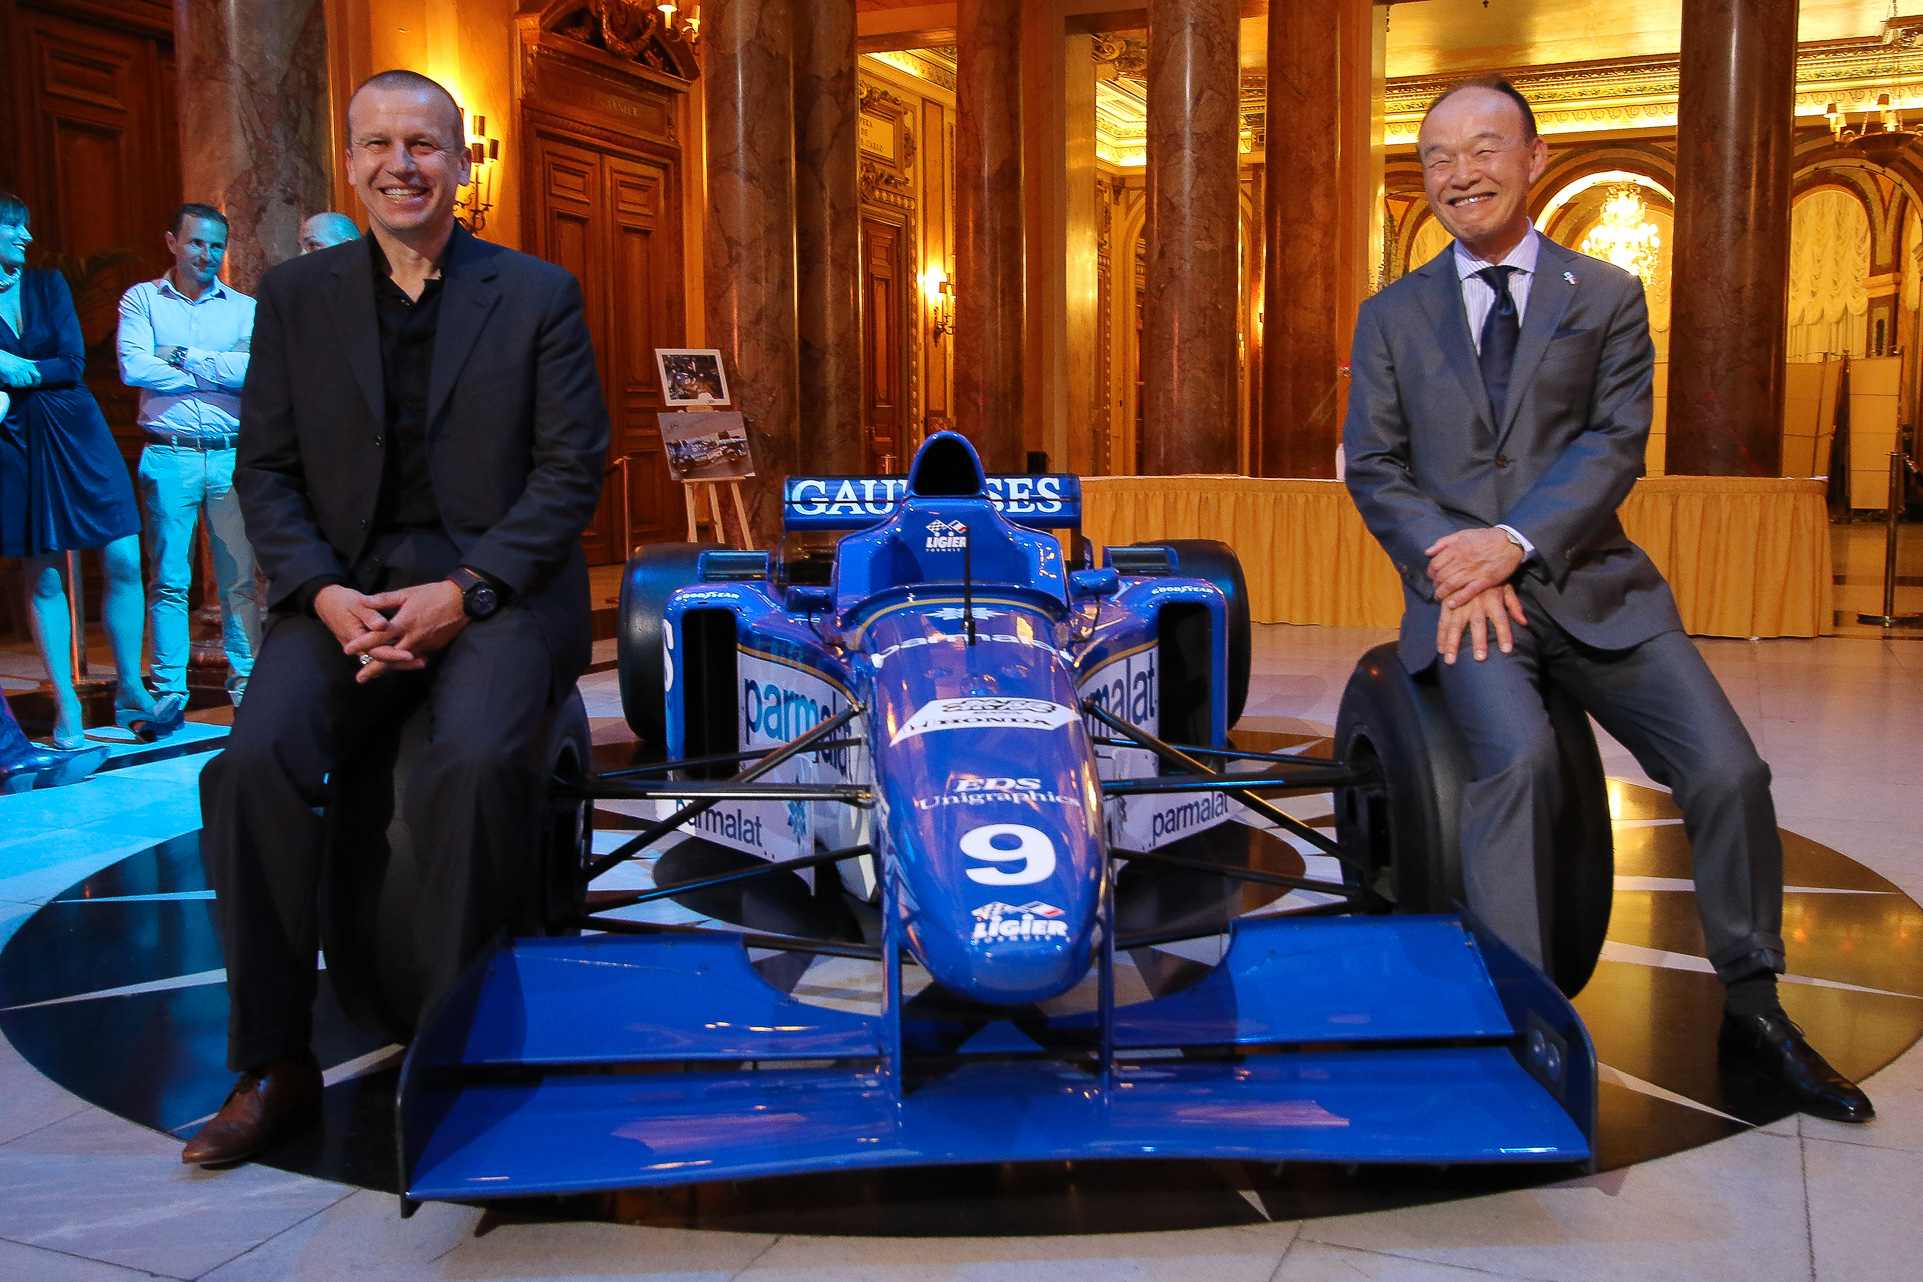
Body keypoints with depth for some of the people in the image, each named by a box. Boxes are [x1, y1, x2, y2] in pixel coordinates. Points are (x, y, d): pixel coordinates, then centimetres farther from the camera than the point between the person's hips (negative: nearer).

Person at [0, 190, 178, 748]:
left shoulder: (47, 284, 8)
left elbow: (75, 363, 0)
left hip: (76, 431, 2)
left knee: (124, 562, -6)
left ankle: (130, 691, 5)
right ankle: (65, 707, 7)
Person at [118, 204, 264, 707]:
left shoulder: (245, 308, 11)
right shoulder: (141, 299, 8)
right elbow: (134, 367, -9)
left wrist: (186, 357, -7)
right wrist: (222, 371, -5)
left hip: (232, 457, 1)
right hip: (169, 457, -1)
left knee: (240, 577, 2)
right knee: (170, 580, 2)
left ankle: (244, 675, 12)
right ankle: (169, 687, 8)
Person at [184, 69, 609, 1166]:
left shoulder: (541, 294, 7)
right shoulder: (297, 296, 14)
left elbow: (573, 469, -1)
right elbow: (267, 470, 9)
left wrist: (464, 593, -13)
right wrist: (325, 596, -10)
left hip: (497, 587, -2)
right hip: (346, 588, 3)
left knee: (475, 762, -31)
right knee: (254, 764, -24)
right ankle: (274, 1064, -10)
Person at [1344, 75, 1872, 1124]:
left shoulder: (1608, 298, 12)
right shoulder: (1391, 316, 14)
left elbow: (1615, 446, -1)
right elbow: (1373, 467, 7)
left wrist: (1513, 541, -16)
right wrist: (1453, 563, -11)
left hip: (1588, 583, 1)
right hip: (1461, 591, -1)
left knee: (1728, 768, -14)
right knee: (1517, 754, -30)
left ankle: (1753, 1019, 6)